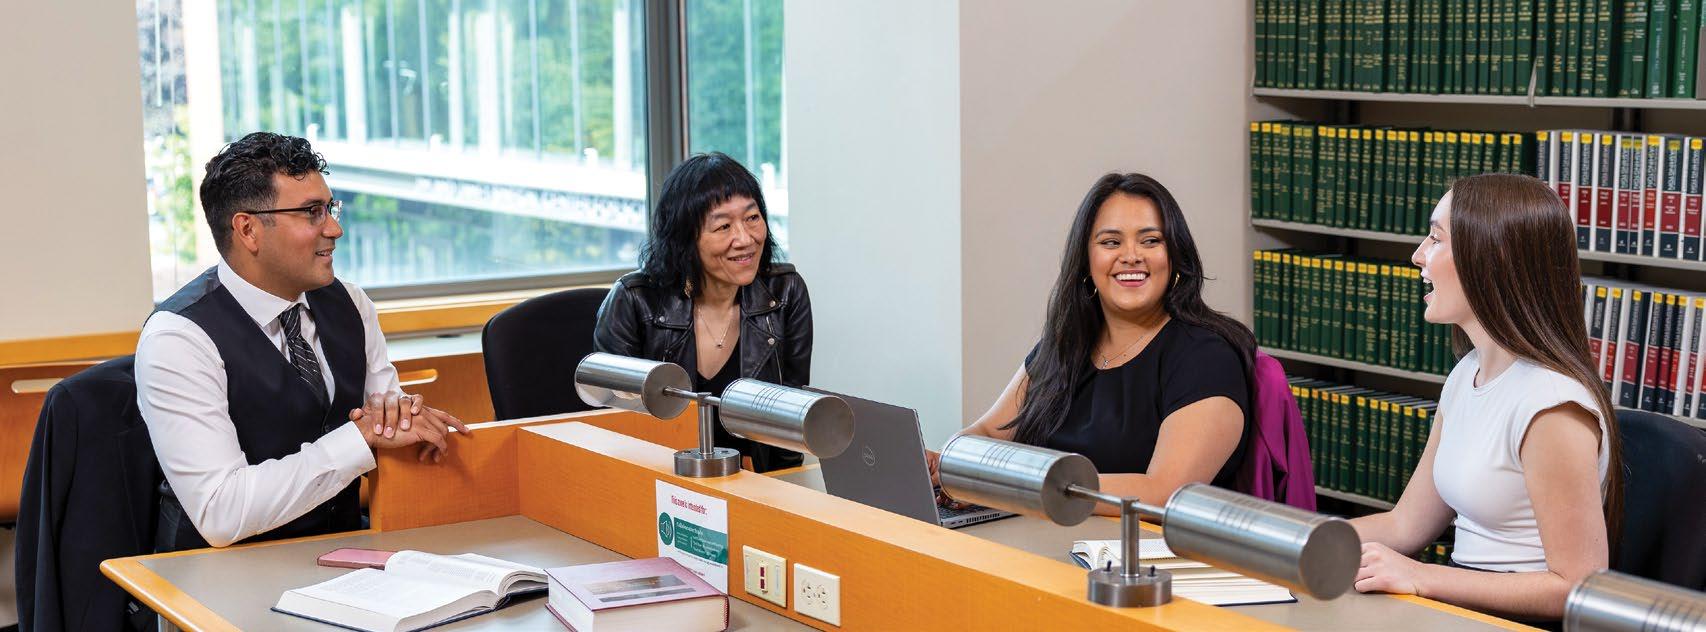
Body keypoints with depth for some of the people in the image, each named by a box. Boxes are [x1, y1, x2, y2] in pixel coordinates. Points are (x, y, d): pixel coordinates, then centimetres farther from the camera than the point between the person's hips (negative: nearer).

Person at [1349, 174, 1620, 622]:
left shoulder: (1551, 405, -19)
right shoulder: (1467, 375, 9)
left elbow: (1579, 588, -19)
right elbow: (1406, 526, 15)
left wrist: (1419, 577, -20)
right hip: (1466, 607, 8)